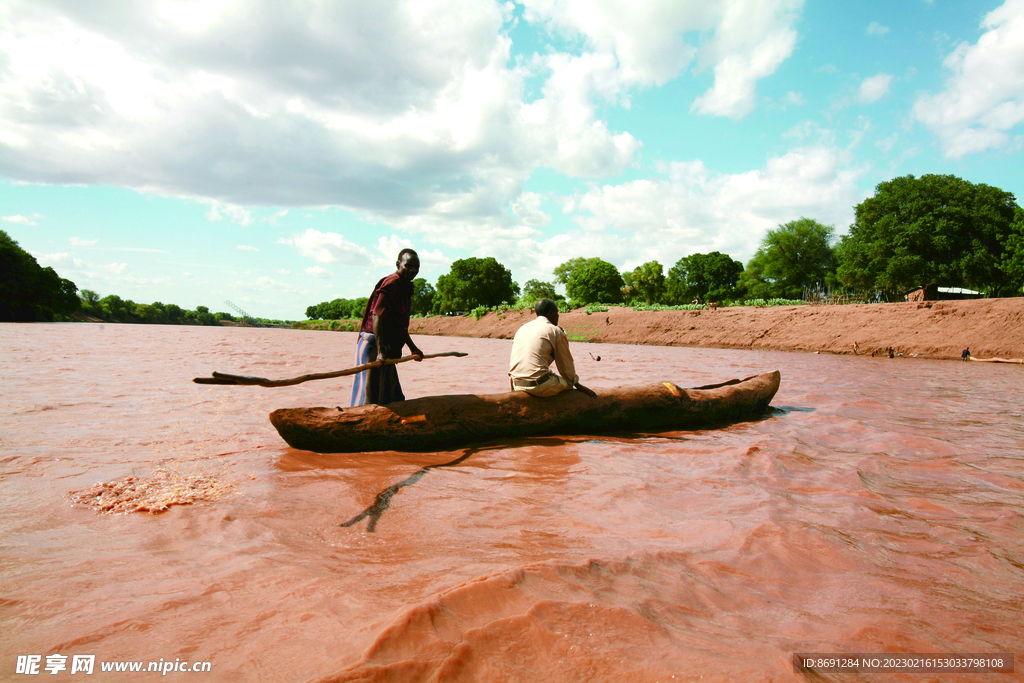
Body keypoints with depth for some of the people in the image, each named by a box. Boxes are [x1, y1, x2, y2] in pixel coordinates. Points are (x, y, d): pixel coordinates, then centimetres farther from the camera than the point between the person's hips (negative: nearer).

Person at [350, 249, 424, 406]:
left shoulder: (405, 287, 17)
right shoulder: (391, 284, -13)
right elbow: (377, 316, -24)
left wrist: (413, 348, 33)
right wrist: (380, 349, -32)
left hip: (386, 347, 10)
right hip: (374, 346, -10)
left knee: (392, 398, 15)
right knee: (370, 395, -10)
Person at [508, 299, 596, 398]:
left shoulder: (521, 329, 18)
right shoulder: (556, 331, 1)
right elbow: (565, 363, 8)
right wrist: (578, 385, 23)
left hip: (516, 385, 7)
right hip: (540, 387, -7)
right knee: (568, 382, 21)